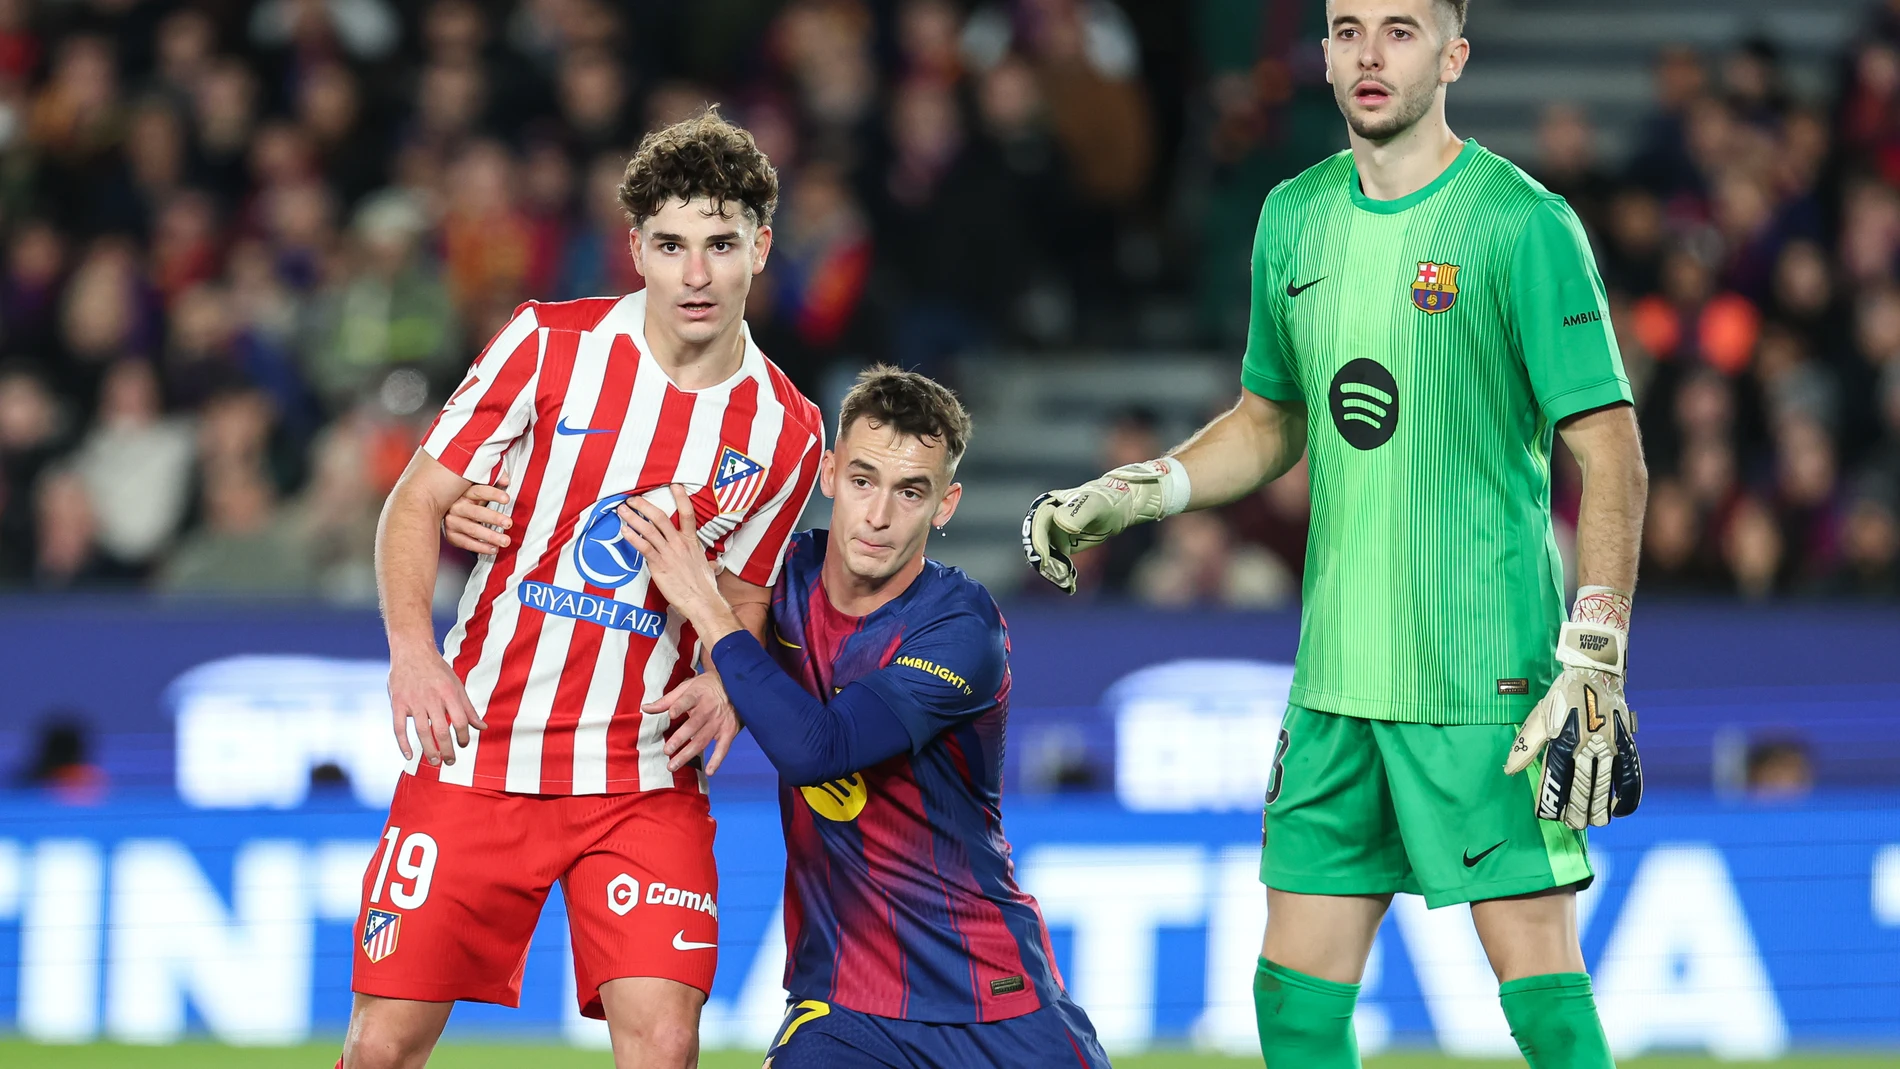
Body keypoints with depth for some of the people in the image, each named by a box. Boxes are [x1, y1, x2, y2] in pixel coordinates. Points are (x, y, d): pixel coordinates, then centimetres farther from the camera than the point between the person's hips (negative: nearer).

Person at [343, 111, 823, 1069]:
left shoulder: (786, 433, 2)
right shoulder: (551, 345, -4)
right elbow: (415, 503, 0)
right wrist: (413, 650, -16)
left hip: (643, 775, 1)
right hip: (475, 751, -1)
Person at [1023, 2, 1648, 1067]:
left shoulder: (1524, 224, -8)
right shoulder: (1294, 219, 11)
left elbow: (1610, 453, -9)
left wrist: (1594, 659, -16)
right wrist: (1125, 495, 11)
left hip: (1491, 680, -6)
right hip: (1338, 679, 6)